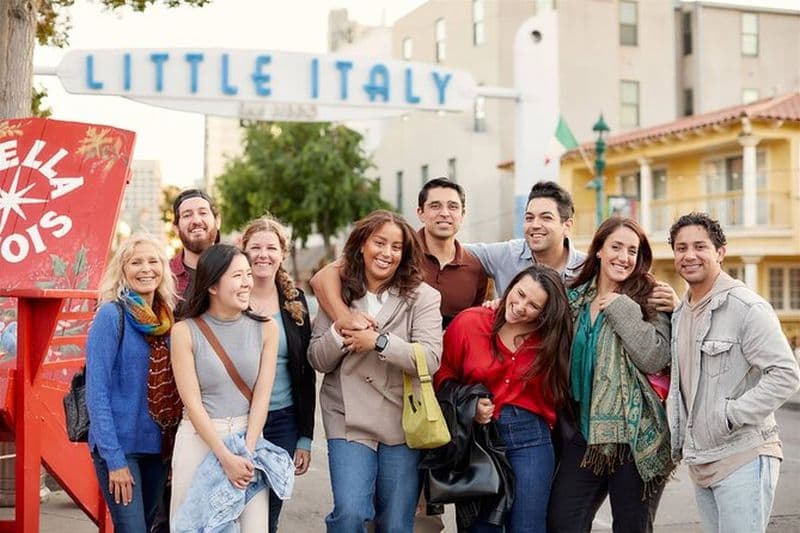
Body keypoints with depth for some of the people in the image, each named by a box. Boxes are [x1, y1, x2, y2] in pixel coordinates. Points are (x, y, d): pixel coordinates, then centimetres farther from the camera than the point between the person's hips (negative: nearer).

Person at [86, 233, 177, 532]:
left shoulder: (168, 318, 7)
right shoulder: (111, 314, -11)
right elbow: (96, 392, -14)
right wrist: (114, 458, -18)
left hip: (157, 446, 6)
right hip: (118, 445, -6)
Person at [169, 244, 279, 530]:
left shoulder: (266, 328, 1)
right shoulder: (185, 332, -5)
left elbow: (261, 396, -2)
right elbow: (193, 403, -9)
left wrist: (247, 452, -12)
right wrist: (226, 457, -15)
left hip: (249, 436, 2)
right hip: (198, 439, -2)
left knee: (253, 524, 2)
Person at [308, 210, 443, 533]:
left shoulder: (422, 297, -2)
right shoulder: (338, 293, 4)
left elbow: (430, 359, -13)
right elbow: (318, 361, 4)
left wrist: (378, 341, -21)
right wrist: (338, 333, -15)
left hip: (403, 421, 0)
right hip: (349, 419, 1)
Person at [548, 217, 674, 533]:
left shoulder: (648, 300, -4)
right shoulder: (574, 299, 9)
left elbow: (656, 359, -17)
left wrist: (624, 310, -16)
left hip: (635, 435, -4)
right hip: (583, 433, 4)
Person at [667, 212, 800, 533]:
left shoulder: (747, 307, -11)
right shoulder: (680, 314, 13)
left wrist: (729, 414, -20)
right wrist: (677, 442, 16)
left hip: (743, 458, -7)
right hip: (699, 462, 8)